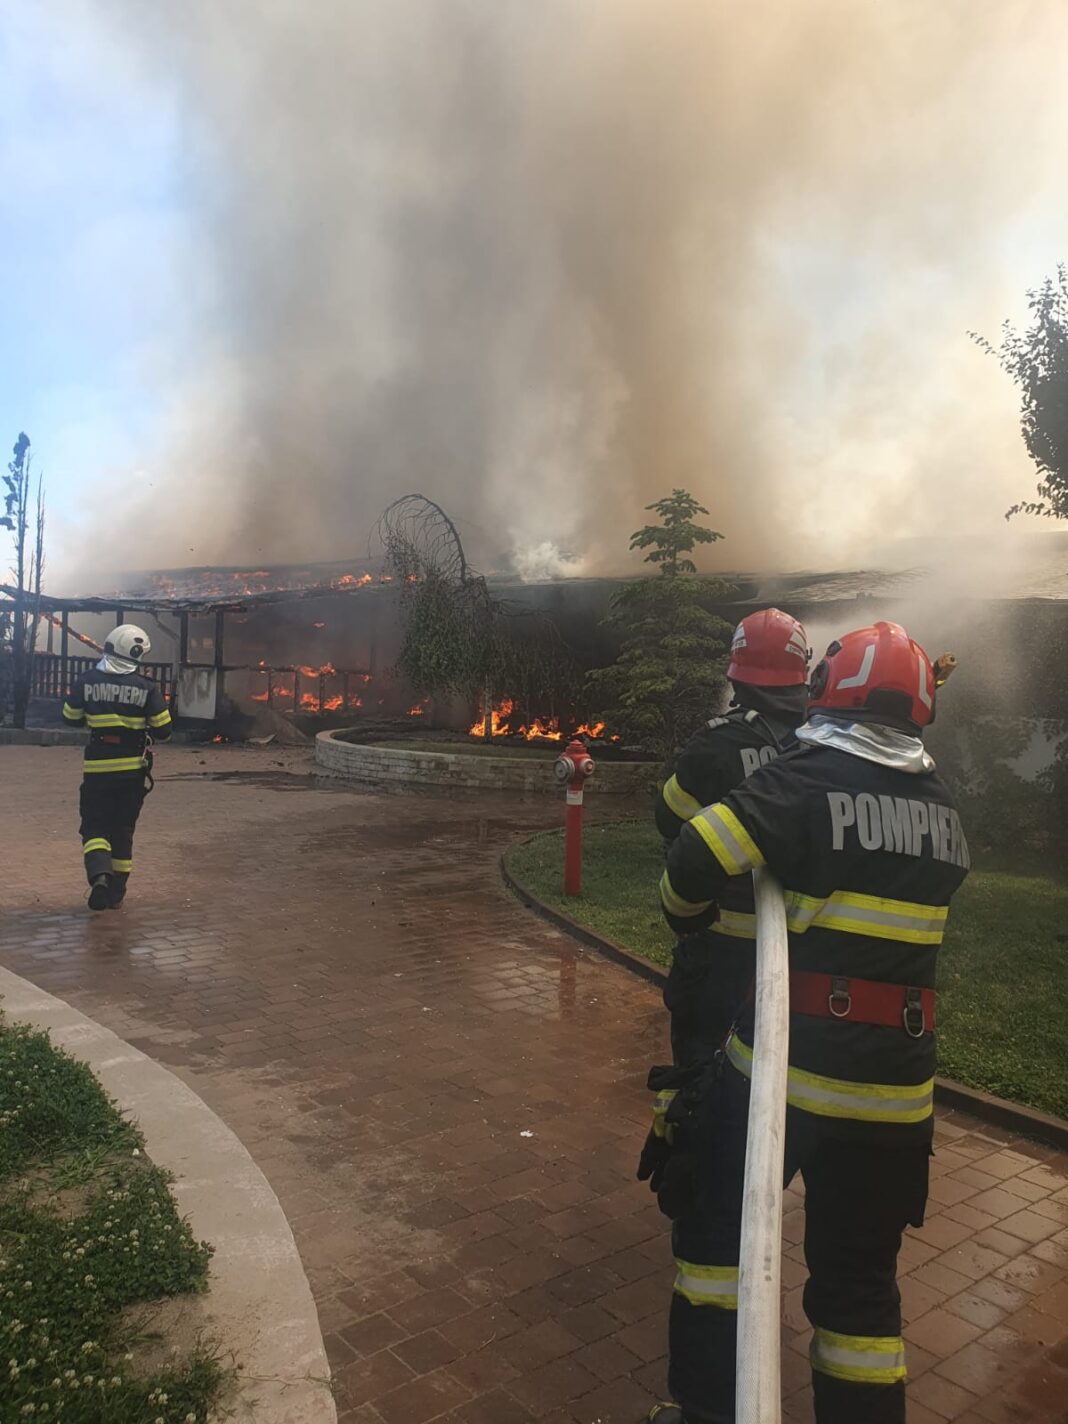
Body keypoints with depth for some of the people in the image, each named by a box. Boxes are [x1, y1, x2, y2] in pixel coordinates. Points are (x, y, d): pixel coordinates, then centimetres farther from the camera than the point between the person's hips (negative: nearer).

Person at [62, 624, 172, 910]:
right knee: (122, 829, 13)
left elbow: (70, 718, 8)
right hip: (132, 768, 0)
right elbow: (163, 731, -5)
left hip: (96, 768, 0)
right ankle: (116, 892, 19)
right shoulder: (147, 687, -8)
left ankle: (99, 875, -19)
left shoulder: (87, 681, -3)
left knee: (95, 826, 7)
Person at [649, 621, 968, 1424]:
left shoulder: (809, 778, -12)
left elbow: (697, 857, -20)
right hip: (895, 1077, 4)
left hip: (788, 1055, -4)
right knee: (859, 1274, 19)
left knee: (723, 1227, 18)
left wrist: (687, 916, 1)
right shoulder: (944, 807, 5)